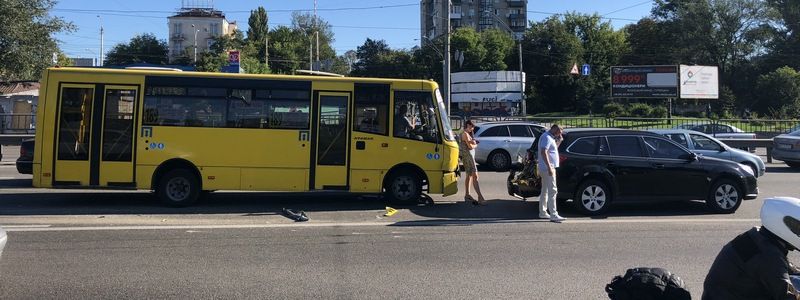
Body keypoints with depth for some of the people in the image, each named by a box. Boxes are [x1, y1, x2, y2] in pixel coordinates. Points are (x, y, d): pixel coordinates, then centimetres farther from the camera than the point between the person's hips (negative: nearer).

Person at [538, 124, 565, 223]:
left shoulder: (550, 138, 19)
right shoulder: (546, 137, -14)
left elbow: (553, 150, 26)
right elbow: (543, 152, -24)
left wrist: (558, 141, 11)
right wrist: (549, 167, -29)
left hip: (547, 168, 11)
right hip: (547, 168, -11)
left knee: (545, 191, 15)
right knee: (552, 191, -13)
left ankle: (542, 213, 22)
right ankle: (553, 215, -16)